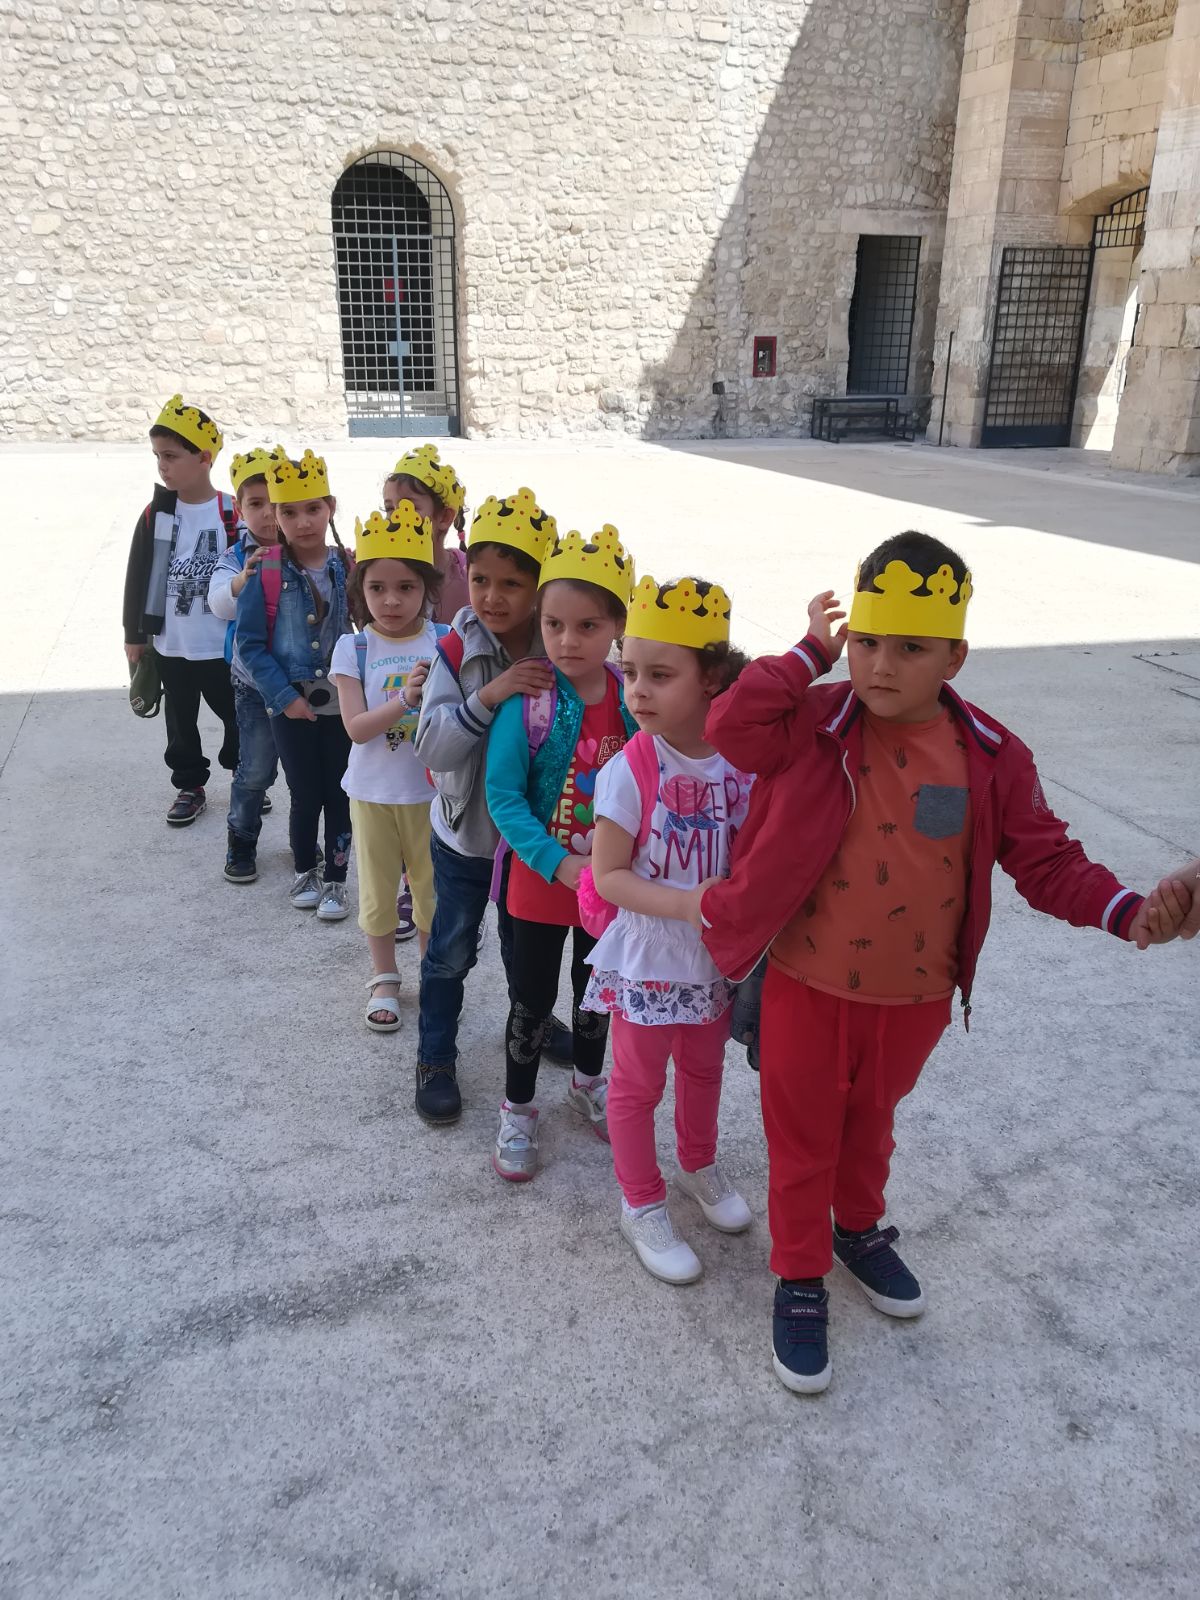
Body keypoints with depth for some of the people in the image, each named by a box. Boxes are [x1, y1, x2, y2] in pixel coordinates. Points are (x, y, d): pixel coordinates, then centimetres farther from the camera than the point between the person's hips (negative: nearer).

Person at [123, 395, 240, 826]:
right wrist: (134, 635, 6)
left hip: (224, 644, -3)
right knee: (181, 720, 15)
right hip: (170, 644, 3)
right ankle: (190, 785, 30)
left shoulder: (232, 515, -10)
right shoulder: (155, 513, -1)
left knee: (236, 715, 10)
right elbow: (138, 578, 5)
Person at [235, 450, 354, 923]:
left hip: (344, 703, 1)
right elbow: (249, 643, -7)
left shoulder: (349, 569, -4)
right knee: (305, 795, 10)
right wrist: (285, 696, -13)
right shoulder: (265, 574, -9)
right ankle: (304, 873, 33)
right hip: (291, 706, -1)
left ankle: (336, 880, 24)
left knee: (339, 795, 8)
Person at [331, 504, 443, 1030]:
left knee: (431, 886, 14)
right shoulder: (353, 649, -9)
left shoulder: (443, 645, -7)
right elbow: (356, 728, -16)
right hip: (372, 793, 0)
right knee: (378, 888, 14)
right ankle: (384, 979, 34)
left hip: (429, 790, 0)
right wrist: (404, 699, -29)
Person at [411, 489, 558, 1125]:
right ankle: (435, 1058, 32)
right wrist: (488, 697, -36)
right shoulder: (457, 654, -17)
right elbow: (431, 748, -26)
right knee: (451, 953, 13)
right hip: (464, 833, -1)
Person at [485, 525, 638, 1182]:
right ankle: (517, 1110, 33)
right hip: (541, 877, -3)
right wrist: (560, 863, -26)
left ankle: (588, 1081, 48)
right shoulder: (528, 702, -18)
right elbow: (503, 794, -20)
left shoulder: (635, 698, -10)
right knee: (532, 1001, 11)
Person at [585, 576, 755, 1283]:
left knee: (704, 1069, 26)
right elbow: (607, 875, -18)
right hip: (647, 959, -4)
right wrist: (685, 904, -28)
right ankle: (642, 1203, 36)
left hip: (717, 956, 4)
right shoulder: (629, 772, -21)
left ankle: (700, 1165, 52)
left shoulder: (741, 762, -10)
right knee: (638, 1085, 14)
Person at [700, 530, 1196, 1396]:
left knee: (870, 1122, 28)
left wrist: (1129, 911, -21)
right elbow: (731, 726, -31)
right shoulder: (816, 724, -15)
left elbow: (1045, 860, -6)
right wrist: (811, 652, -23)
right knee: (802, 1138, 15)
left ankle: (861, 1229, 55)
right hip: (809, 988, -2)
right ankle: (801, 1281, 36)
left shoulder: (991, 756, -10)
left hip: (916, 998, 3)